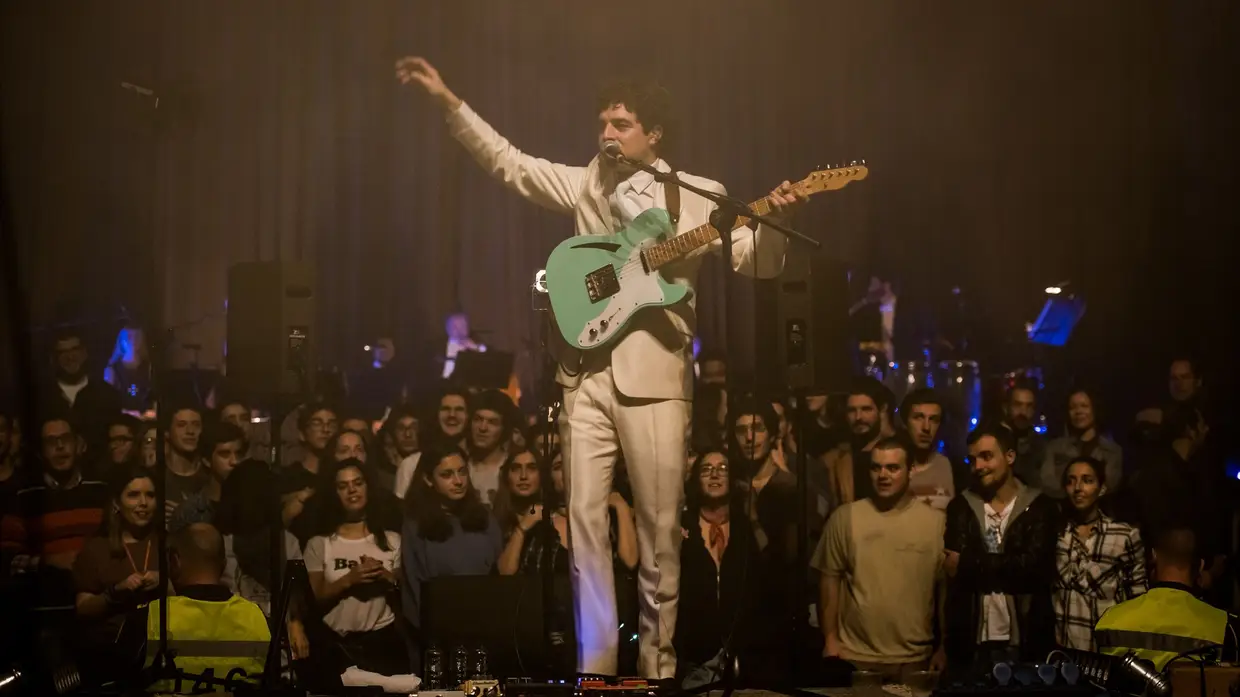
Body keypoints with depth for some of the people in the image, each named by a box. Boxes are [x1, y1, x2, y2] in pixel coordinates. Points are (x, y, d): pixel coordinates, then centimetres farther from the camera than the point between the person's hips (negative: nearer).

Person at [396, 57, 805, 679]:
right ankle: (596, 662, 8)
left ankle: (657, 659, 14)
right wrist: (448, 101, 1)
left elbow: (757, 263, -1)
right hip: (585, 370, 3)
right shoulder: (586, 185, 12)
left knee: (660, 525, 1)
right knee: (584, 518, 1)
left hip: (654, 371, -3)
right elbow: (507, 160, 10)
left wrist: (773, 220, -22)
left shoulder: (699, 197, 3)